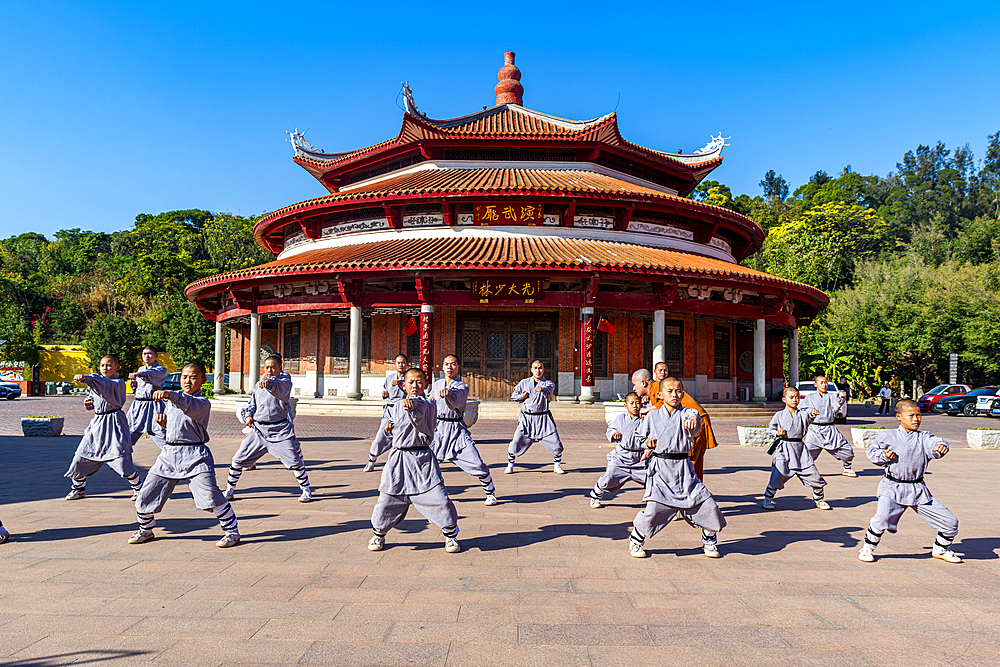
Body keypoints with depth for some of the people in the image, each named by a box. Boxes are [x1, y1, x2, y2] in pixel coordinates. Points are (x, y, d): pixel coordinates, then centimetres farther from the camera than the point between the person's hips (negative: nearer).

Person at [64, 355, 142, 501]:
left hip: (114, 424, -7)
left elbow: (104, 384, -31)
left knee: (120, 459, -12)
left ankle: (137, 487, 6)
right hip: (97, 423, 7)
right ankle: (79, 488, 27)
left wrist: (85, 378, -47)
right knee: (81, 455, 7)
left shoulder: (118, 384, -11)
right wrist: (90, 401, 0)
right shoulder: (97, 380, 11)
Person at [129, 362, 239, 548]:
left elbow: (189, 406, -32)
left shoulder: (203, 403, -8)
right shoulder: (172, 401, 15)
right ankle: (145, 530, 35)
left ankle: (232, 531, -1)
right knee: (146, 496, 8)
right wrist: (163, 422, 5)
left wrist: (169, 395, -48)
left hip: (194, 455, -6)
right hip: (169, 454, 7)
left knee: (210, 496, -18)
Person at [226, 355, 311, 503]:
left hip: (280, 431, -4)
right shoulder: (259, 385, 13)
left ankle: (306, 490, 12)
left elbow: (281, 389, -31)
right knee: (238, 459, 3)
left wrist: (270, 383, -52)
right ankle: (229, 490, 22)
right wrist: (248, 415, 1)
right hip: (258, 430, 5)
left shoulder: (285, 381, -6)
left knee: (294, 461, -7)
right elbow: (251, 404, 22)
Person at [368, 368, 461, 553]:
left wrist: (412, 405, -52)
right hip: (398, 456, 4)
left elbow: (420, 410, -30)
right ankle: (378, 534, 31)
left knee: (439, 498, -9)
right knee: (387, 499, 5)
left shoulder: (429, 405, -4)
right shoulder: (397, 407, 13)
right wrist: (389, 430, 2)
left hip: (422, 458, -3)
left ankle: (450, 534, 15)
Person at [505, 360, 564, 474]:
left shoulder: (549, 383, 2)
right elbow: (513, 395, 19)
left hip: (543, 418, 0)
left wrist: (542, 389, -46)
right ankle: (510, 464, 17)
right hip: (527, 418, 1)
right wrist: (521, 397, -3)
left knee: (555, 442, -5)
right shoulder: (524, 383, 8)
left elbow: (549, 390, -23)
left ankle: (557, 465, 18)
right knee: (516, 441, -6)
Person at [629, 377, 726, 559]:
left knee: (707, 504, 0)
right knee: (654, 507, -13)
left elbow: (694, 426, -24)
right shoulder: (652, 417, 5)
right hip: (660, 469, -1)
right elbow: (640, 435, 21)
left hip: (683, 469, 1)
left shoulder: (687, 414, 0)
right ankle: (636, 540, 11)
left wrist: (693, 421, -47)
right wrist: (648, 445, 1)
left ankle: (709, 540, 27)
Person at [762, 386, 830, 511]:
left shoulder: (802, 414, 8)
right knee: (778, 475, -11)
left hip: (800, 448, 2)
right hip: (784, 449, -2)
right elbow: (770, 429, 9)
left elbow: (808, 415, -13)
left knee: (814, 475, 4)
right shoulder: (779, 415, 5)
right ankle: (767, 500, 5)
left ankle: (818, 499, 27)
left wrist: (813, 413, -33)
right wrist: (777, 433, -10)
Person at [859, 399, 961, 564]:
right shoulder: (888, 436, 0)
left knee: (950, 522, 6)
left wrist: (940, 446, -41)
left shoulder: (923, 437, 3)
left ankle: (940, 549, 36)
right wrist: (884, 455, -11)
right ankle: (868, 547, -1)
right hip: (892, 488, -3)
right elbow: (871, 451, 8)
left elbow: (934, 443, -19)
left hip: (917, 489, 3)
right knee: (882, 517, -27)